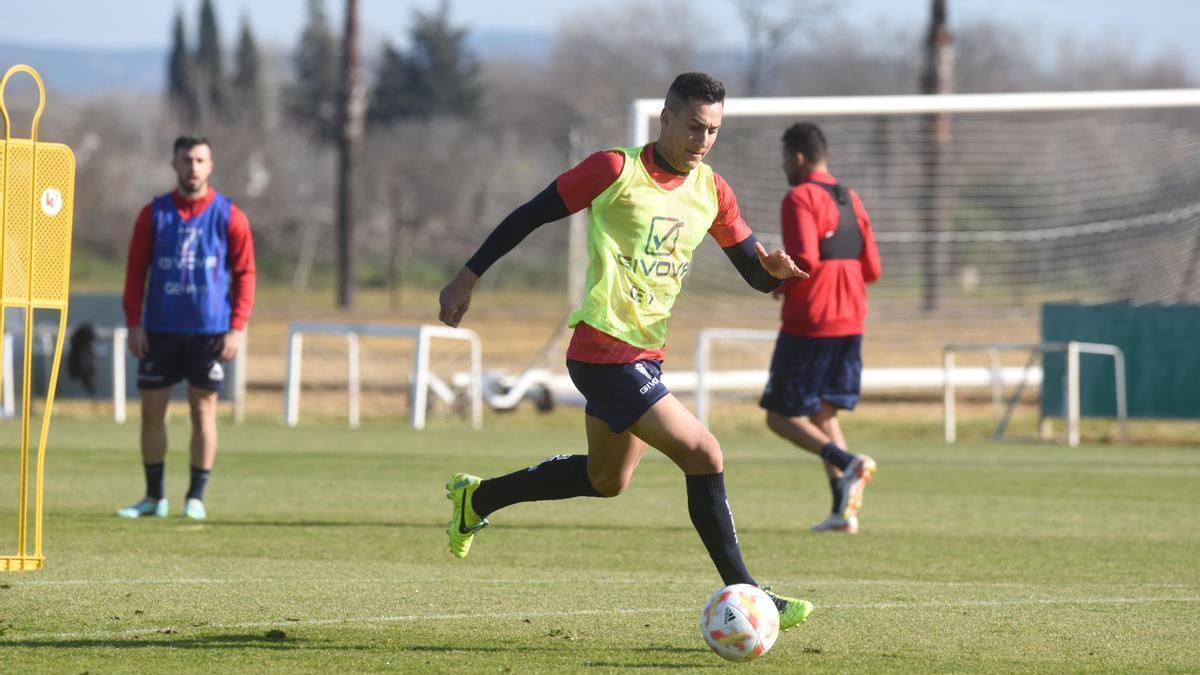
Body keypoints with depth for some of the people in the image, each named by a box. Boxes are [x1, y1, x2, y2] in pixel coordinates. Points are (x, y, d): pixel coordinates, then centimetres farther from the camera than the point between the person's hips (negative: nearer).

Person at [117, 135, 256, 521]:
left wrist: (237, 328, -9)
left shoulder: (228, 216, 0)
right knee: (152, 411, 3)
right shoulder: (154, 214, 4)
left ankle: (196, 498, 8)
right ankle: (154, 497, 13)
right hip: (160, 331, 2)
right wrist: (133, 323, -4)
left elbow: (245, 273, -1)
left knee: (203, 412, 1)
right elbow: (136, 269, 5)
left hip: (209, 330, -2)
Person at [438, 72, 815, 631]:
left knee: (607, 481, 24)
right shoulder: (616, 170, -12)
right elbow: (530, 215, -5)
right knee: (703, 455, -15)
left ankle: (477, 499, 41)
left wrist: (773, 268, -15)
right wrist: (467, 278, -3)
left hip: (644, 352, 9)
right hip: (604, 349, -9)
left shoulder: (711, 191, 6)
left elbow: (754, 272, 10)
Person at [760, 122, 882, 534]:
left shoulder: (800, 198, -10)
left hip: (808, 323, -8)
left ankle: (846, 463, -23)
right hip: (850, 322, 8)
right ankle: (843, 511, 0)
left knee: (780, 416, 1)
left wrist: (780, 284, -4)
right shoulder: (850, 201, 14)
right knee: (824, 415, 13)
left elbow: (804, 259, -22)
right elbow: (872, 269, 14)